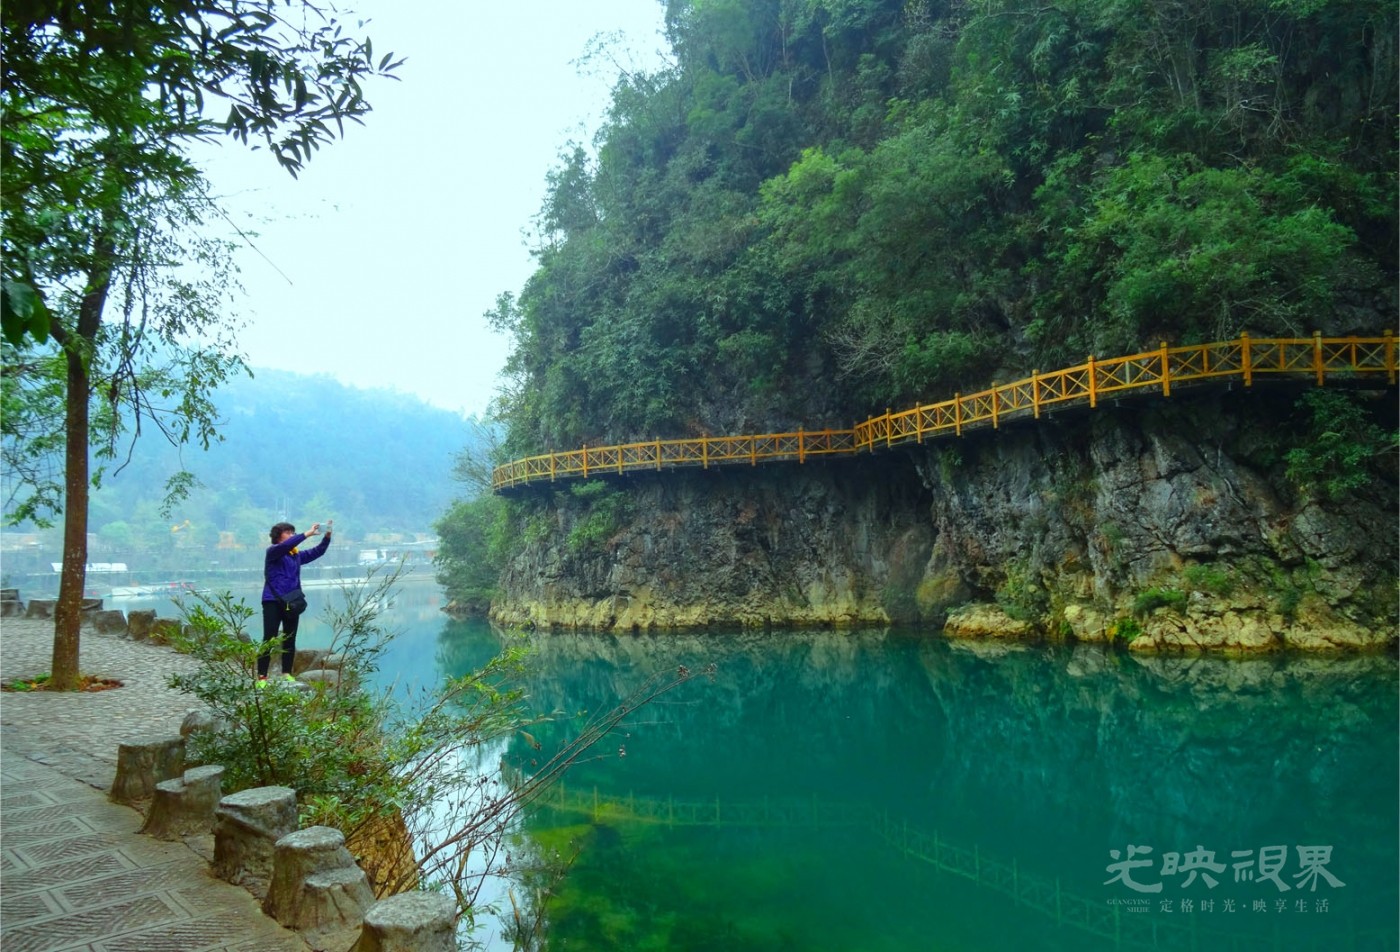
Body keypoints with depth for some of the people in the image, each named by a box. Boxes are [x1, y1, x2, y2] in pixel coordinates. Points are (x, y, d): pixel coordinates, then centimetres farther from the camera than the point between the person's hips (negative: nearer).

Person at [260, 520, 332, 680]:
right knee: (269, 640, -7)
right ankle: (262, 676, -5)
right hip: (273, 602, -6)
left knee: (290, 641, 8)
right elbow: (286, 545, -24)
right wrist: (307, 534, -27)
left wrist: (327, 536, -4)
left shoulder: (296, 555, 13)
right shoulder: (272, 551, -4)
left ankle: (287, 673, 15)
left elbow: (317, 552, 11)